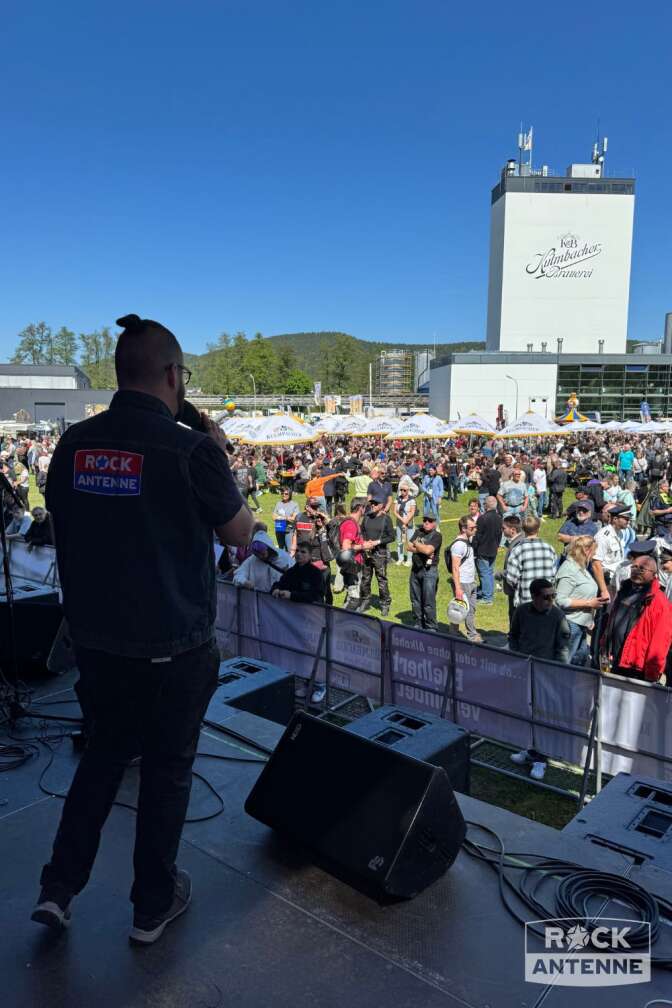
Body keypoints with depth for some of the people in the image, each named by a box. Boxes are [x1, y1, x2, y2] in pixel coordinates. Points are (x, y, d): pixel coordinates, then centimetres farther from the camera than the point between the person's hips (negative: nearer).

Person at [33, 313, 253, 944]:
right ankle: (153, 904, 32)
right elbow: (239, 532, -6)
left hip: (93, 637, 5)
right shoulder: (190, 450, -19)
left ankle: (58, 887, 31)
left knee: (106, 749, 26)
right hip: (173, 646, -5)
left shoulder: (73, 443, -3)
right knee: (167, 768, 15)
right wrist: (218, 457, 4)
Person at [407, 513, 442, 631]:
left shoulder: (437, 536, -8)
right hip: (415, 569, 7)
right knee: (415, 600, 14)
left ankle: (431, 627, 5)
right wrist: (422, 549, -12)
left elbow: (428, 550, -21)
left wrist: (416, 544, -4)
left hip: (429, 570, -6)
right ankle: (418, 624, 26)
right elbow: (409, 547, 2)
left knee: (429, 602, -5)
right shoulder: (418, 532, 11)